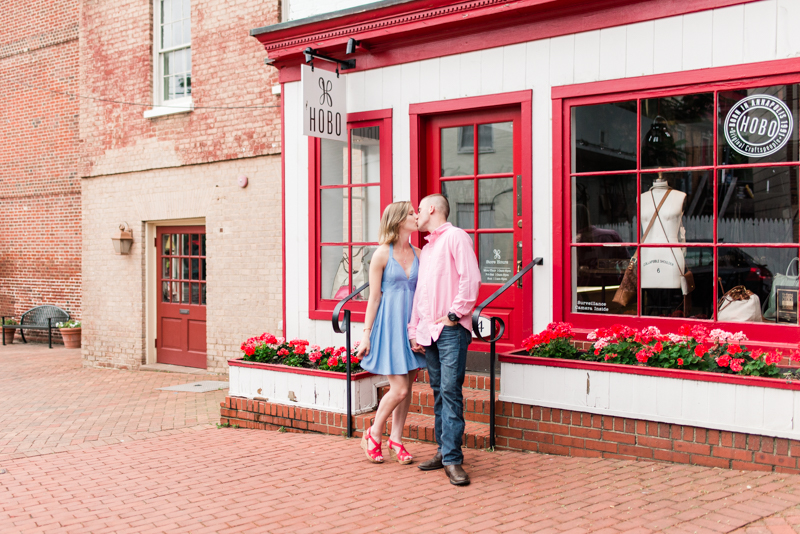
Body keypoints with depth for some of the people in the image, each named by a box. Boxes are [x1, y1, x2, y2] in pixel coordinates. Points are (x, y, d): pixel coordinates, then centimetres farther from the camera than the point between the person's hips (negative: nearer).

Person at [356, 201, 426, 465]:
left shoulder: (418, 254, 8)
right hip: (390, 321, -5)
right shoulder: (382, 254, -6)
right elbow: (374, 297, -5)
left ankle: (396, 440, 20)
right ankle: (373, 435, 13)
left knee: (406, 387, 7)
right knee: (399, 388, -8)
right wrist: (366, 333, -6)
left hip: (412, 322, 5)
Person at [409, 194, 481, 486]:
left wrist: (455, 314, -13)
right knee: (439, 392, 9)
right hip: (429, 331, 8)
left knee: (450, 390, -12)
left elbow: (471, 278, -14)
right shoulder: (426, 248, 24)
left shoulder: (455, 236, -2)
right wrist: (414, 331, 17)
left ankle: (452, 459, -12)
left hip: (451, 330, -8)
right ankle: (444, 451, 14)